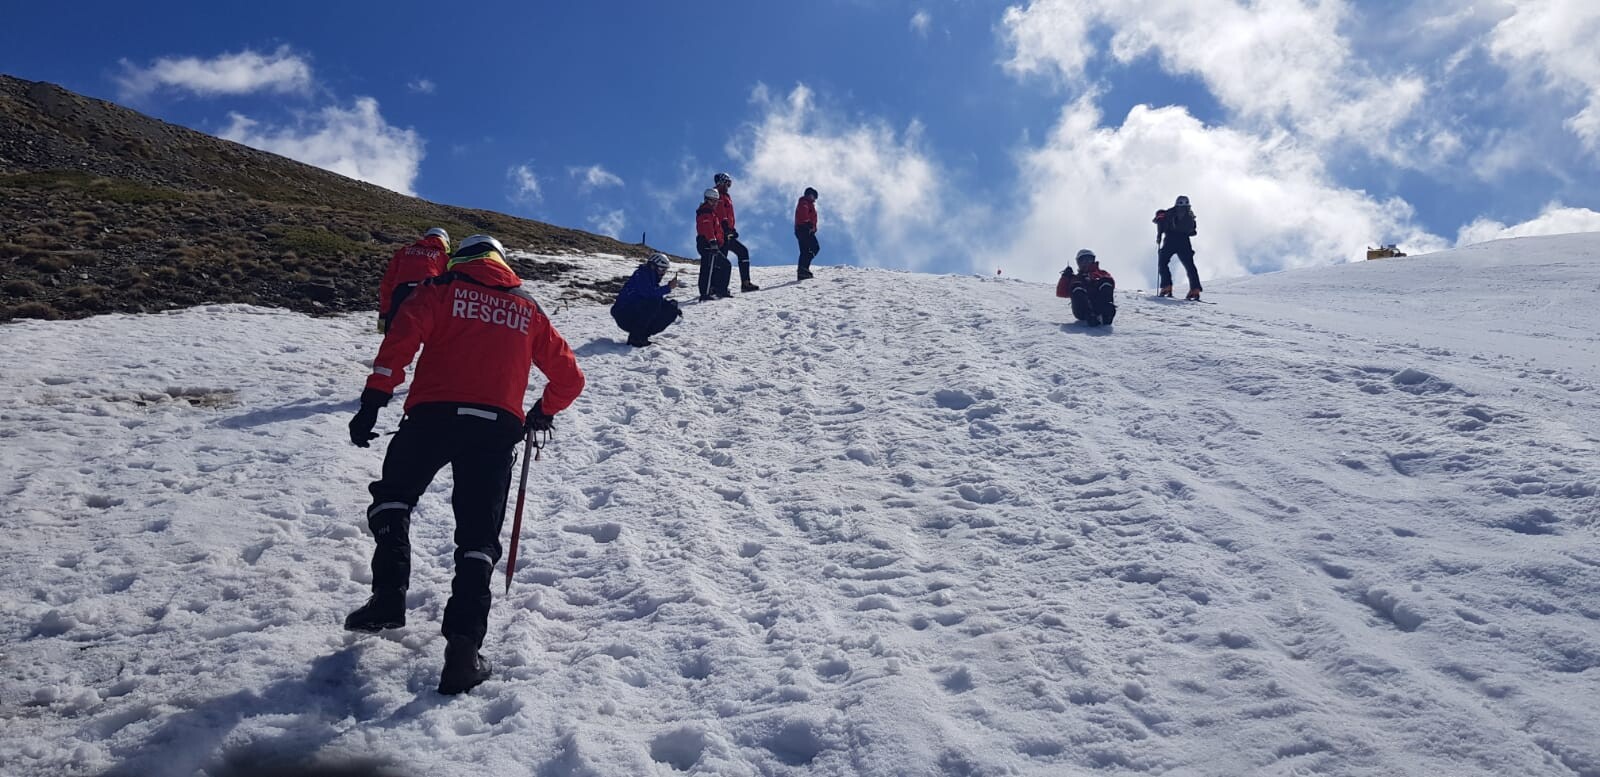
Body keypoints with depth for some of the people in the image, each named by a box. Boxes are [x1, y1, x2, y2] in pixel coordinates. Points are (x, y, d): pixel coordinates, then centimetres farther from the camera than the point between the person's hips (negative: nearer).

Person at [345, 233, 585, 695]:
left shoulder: (442, 290, 13)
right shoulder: (529, 310, 21)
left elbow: (401, 340, -4)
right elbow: (569, 378, 23)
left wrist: (373, 401, -4)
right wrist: (543, 414, 39)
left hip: (434, 415, -1)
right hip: (498, 428, 2)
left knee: (393, 497, 22)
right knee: (478, 537, 6)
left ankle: (389, 598, 8)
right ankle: (463, 648, -6)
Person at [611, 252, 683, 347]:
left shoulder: (654, 279, 13)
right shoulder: (641, 274, -13)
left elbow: (661, 299, 13)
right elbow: (648, 293, -29)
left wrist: (673, 306, -4)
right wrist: (668, 287, -26)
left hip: (638, 314, 9)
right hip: (624, 314, -9)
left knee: (670, 311, -2)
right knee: (653, 302, -31)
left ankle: (643, 335, 2)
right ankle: (635, 337, -22)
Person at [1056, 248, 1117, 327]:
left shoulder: (1101, 274, 30)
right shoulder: (1075, 278, 32)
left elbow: (1111, 283, 8)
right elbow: (1061, 293, 19)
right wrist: (1066, 276, 7)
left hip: (1100, 307, 0)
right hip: (1083, 312, 0)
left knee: (1105, 282, -19)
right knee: (1076, 287, -24)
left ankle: (1106, 313, -45)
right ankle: (1089, 316, -50)